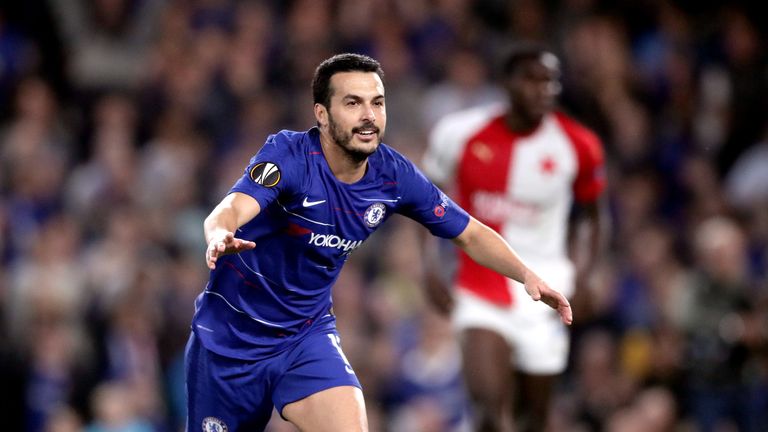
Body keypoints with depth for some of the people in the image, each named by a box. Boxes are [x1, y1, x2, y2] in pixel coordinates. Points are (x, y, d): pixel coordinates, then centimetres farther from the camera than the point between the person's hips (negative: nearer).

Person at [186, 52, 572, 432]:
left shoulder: (394, 175, -8)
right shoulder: (288, 154, -23)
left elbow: (469, 233, 4)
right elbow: (228, 211, -40)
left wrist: (527, 276, -11)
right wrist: (220, 237, -64)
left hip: (307, 334, 3)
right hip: (232, 336, -3)